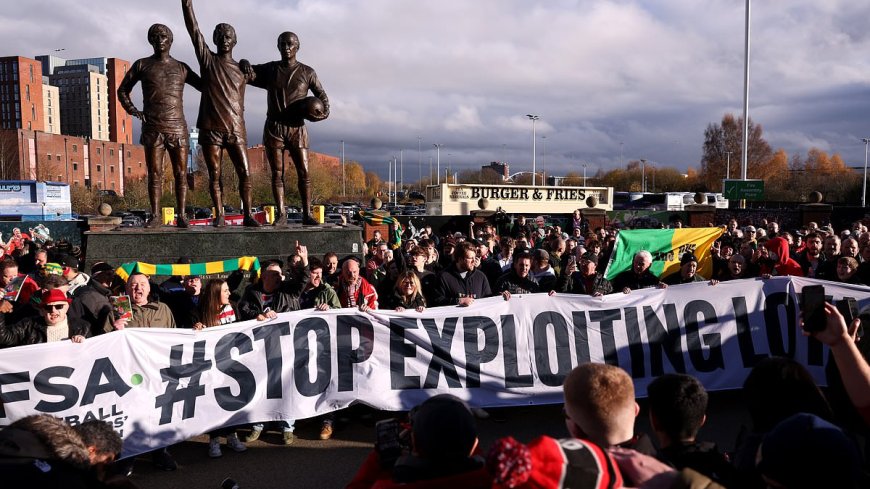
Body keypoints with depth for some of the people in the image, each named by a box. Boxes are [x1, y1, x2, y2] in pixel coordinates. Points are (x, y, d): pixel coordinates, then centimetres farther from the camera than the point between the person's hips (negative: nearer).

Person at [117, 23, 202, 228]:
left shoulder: (181, 68, 12)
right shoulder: (142, 65, 10)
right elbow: (122, 90, 18)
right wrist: (133, 111, 3)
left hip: (178, 128, 1)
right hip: (152, 128, 0)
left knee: (181, 174, -3)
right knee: (154, 174, -1)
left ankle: (181, 216, 1)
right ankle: (155, 215, 4)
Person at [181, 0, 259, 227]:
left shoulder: (242, 70, 14)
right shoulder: (207, 59, 8)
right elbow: (193, 29, -2)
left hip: (236, 129, 2)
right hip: (210, 128, -1)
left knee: (245, 173, -6)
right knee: (214, 174, 0)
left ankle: (247, 215, 0)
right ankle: (219, 215, 6)